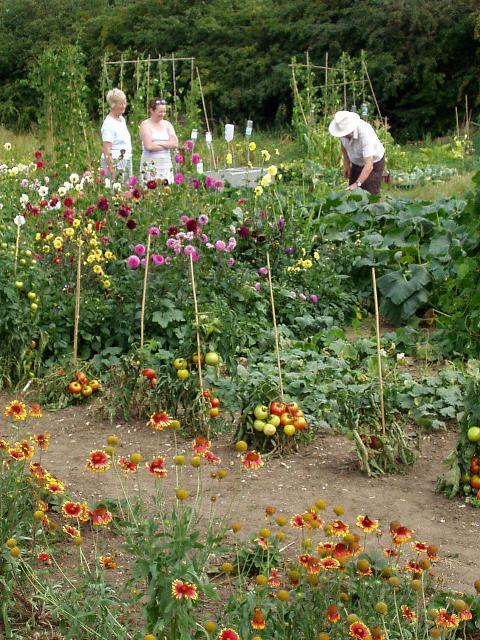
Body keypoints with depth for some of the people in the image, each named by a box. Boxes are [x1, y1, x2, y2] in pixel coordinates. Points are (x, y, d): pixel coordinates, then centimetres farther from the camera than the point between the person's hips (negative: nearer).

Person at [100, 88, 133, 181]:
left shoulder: (122, 119, 12)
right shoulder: (109, 124, -14)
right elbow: (106, 150, -19)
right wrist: (111, 170, -24)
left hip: (126, 162, 9)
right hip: (114, 163, -9)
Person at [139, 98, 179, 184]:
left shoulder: (167, 124, 13)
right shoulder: (145, 124, -1)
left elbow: (175, 143, 1)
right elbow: (149, 146, -13)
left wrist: (158, 143, -9)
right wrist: (167, 145, -5)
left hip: (166, 163, 4)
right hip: (150, 164, -4)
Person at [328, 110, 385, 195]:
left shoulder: (364, 133, -38)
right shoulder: (343, 128, -20)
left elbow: (369, 166, -43)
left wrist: (357, 184, -51)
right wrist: (346, 164, 4)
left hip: (374, 163, -6)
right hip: (357, 163, 6)